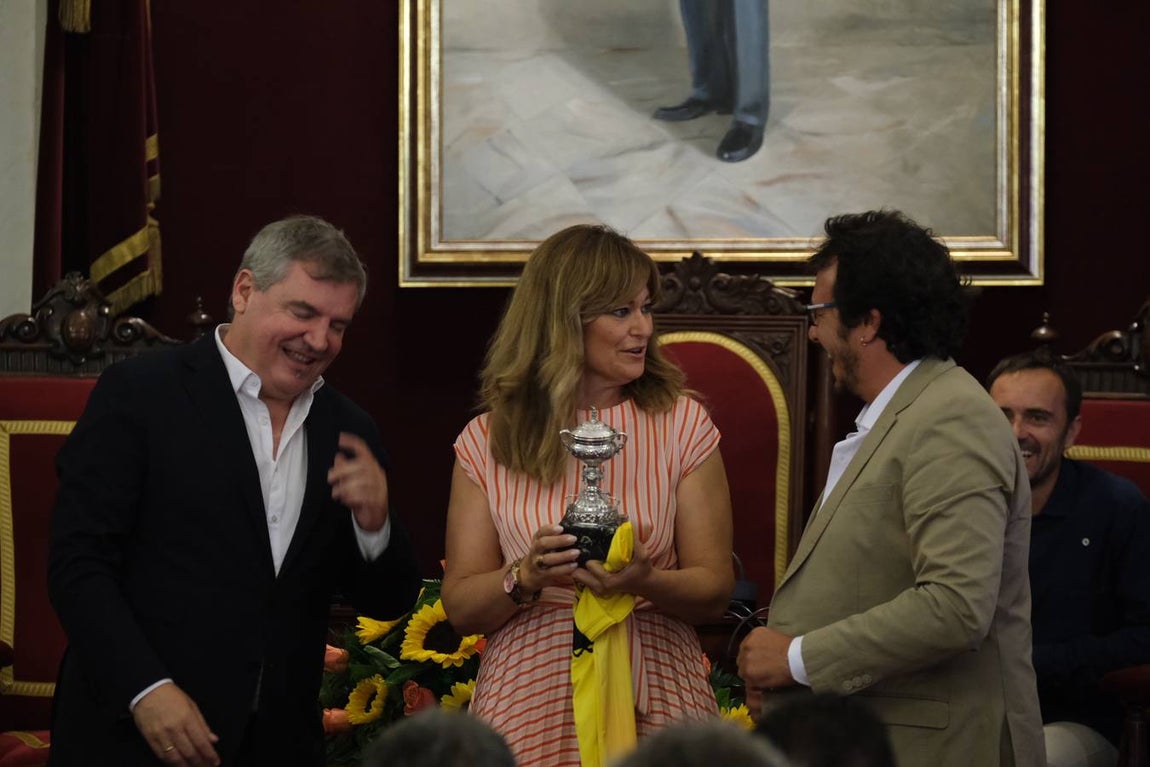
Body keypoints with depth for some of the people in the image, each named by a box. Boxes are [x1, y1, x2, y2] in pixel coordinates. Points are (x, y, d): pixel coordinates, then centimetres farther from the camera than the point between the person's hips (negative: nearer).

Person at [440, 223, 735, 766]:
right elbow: (461, 608, 1)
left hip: (655, 705, 0)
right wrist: (525, 578, -18)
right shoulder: (488, 442, 1)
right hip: (531, 705, 0)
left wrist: (645, 582, -22)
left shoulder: (681, 425, 0)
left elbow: (714, 590, -2)